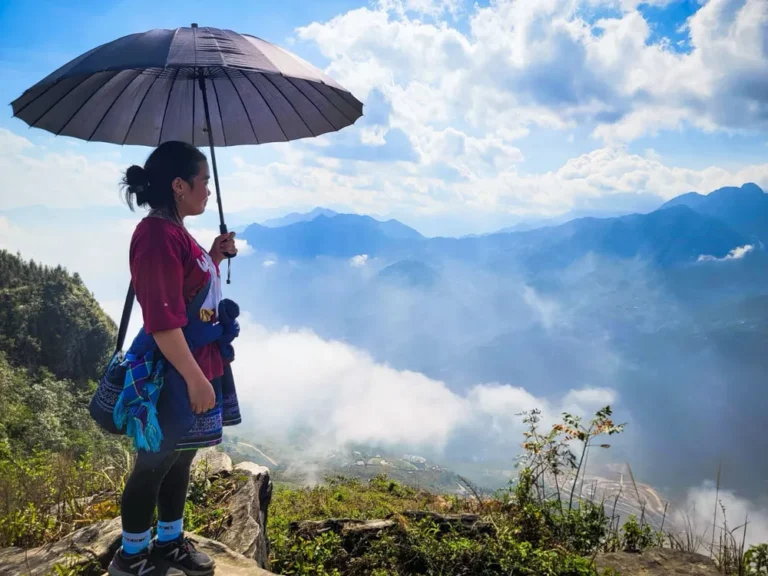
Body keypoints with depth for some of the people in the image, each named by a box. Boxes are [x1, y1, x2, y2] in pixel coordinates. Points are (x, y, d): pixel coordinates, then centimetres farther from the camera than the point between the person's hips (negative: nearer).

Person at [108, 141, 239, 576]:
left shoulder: (176, 231, 11)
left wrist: (216, 257, 9)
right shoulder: (158, 235, -21)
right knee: (155, 463, 6)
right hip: (174, 375, -10)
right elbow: (162, 322, -25)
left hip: (197, 366, 10)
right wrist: (195, 379, -23)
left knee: (179, 459, 19)